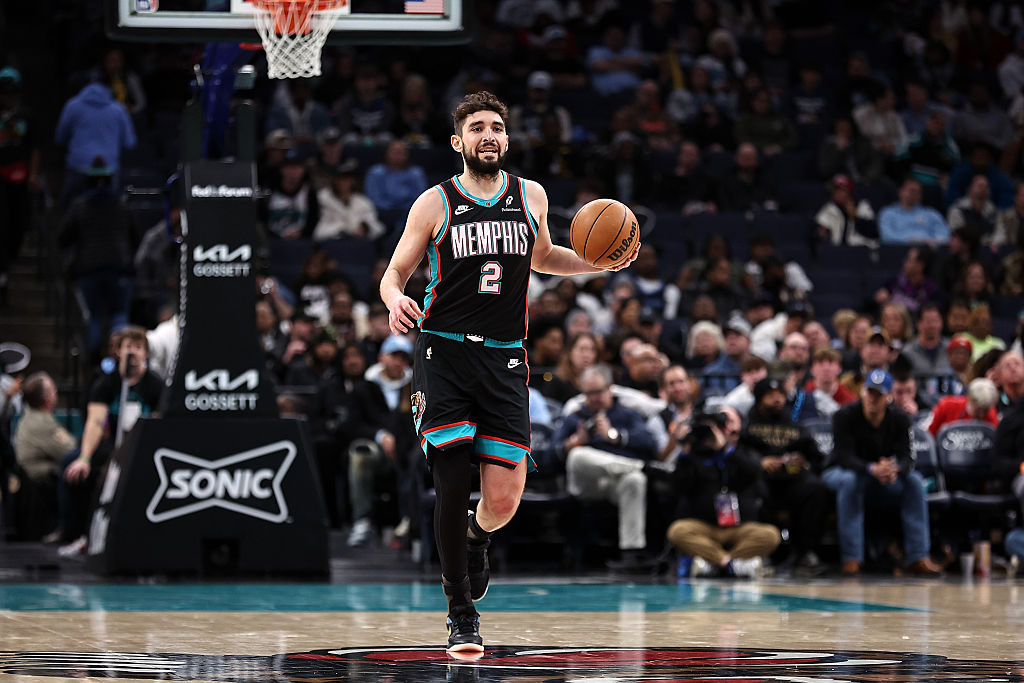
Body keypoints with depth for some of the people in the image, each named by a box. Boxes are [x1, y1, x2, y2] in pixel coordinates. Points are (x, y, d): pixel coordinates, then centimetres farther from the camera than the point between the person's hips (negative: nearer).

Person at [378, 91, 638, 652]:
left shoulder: (531, 197, 9)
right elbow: (395, 273, 6)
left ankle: (476, 540, 34)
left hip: (504, 359, 3)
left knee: (504, 500, -4)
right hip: (443, 354, -2)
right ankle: (460, 611, 6)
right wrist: (395, 299, -18)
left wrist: (601, 263, 11)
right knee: (453, 487, -10)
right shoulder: (434, 204, 0)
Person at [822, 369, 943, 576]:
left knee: (914, 480, -21)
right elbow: (843, 456, -26)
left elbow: (905, 458, -15)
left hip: (883, 481, 4)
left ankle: (917, 557, -24)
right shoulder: (845, 416, -16)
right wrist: (872, 469, -45)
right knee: (849, 480, -38)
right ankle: (851, 558, -38)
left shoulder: (899, 419, -6)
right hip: (843, 472, -4)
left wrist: (894, 469, -41)